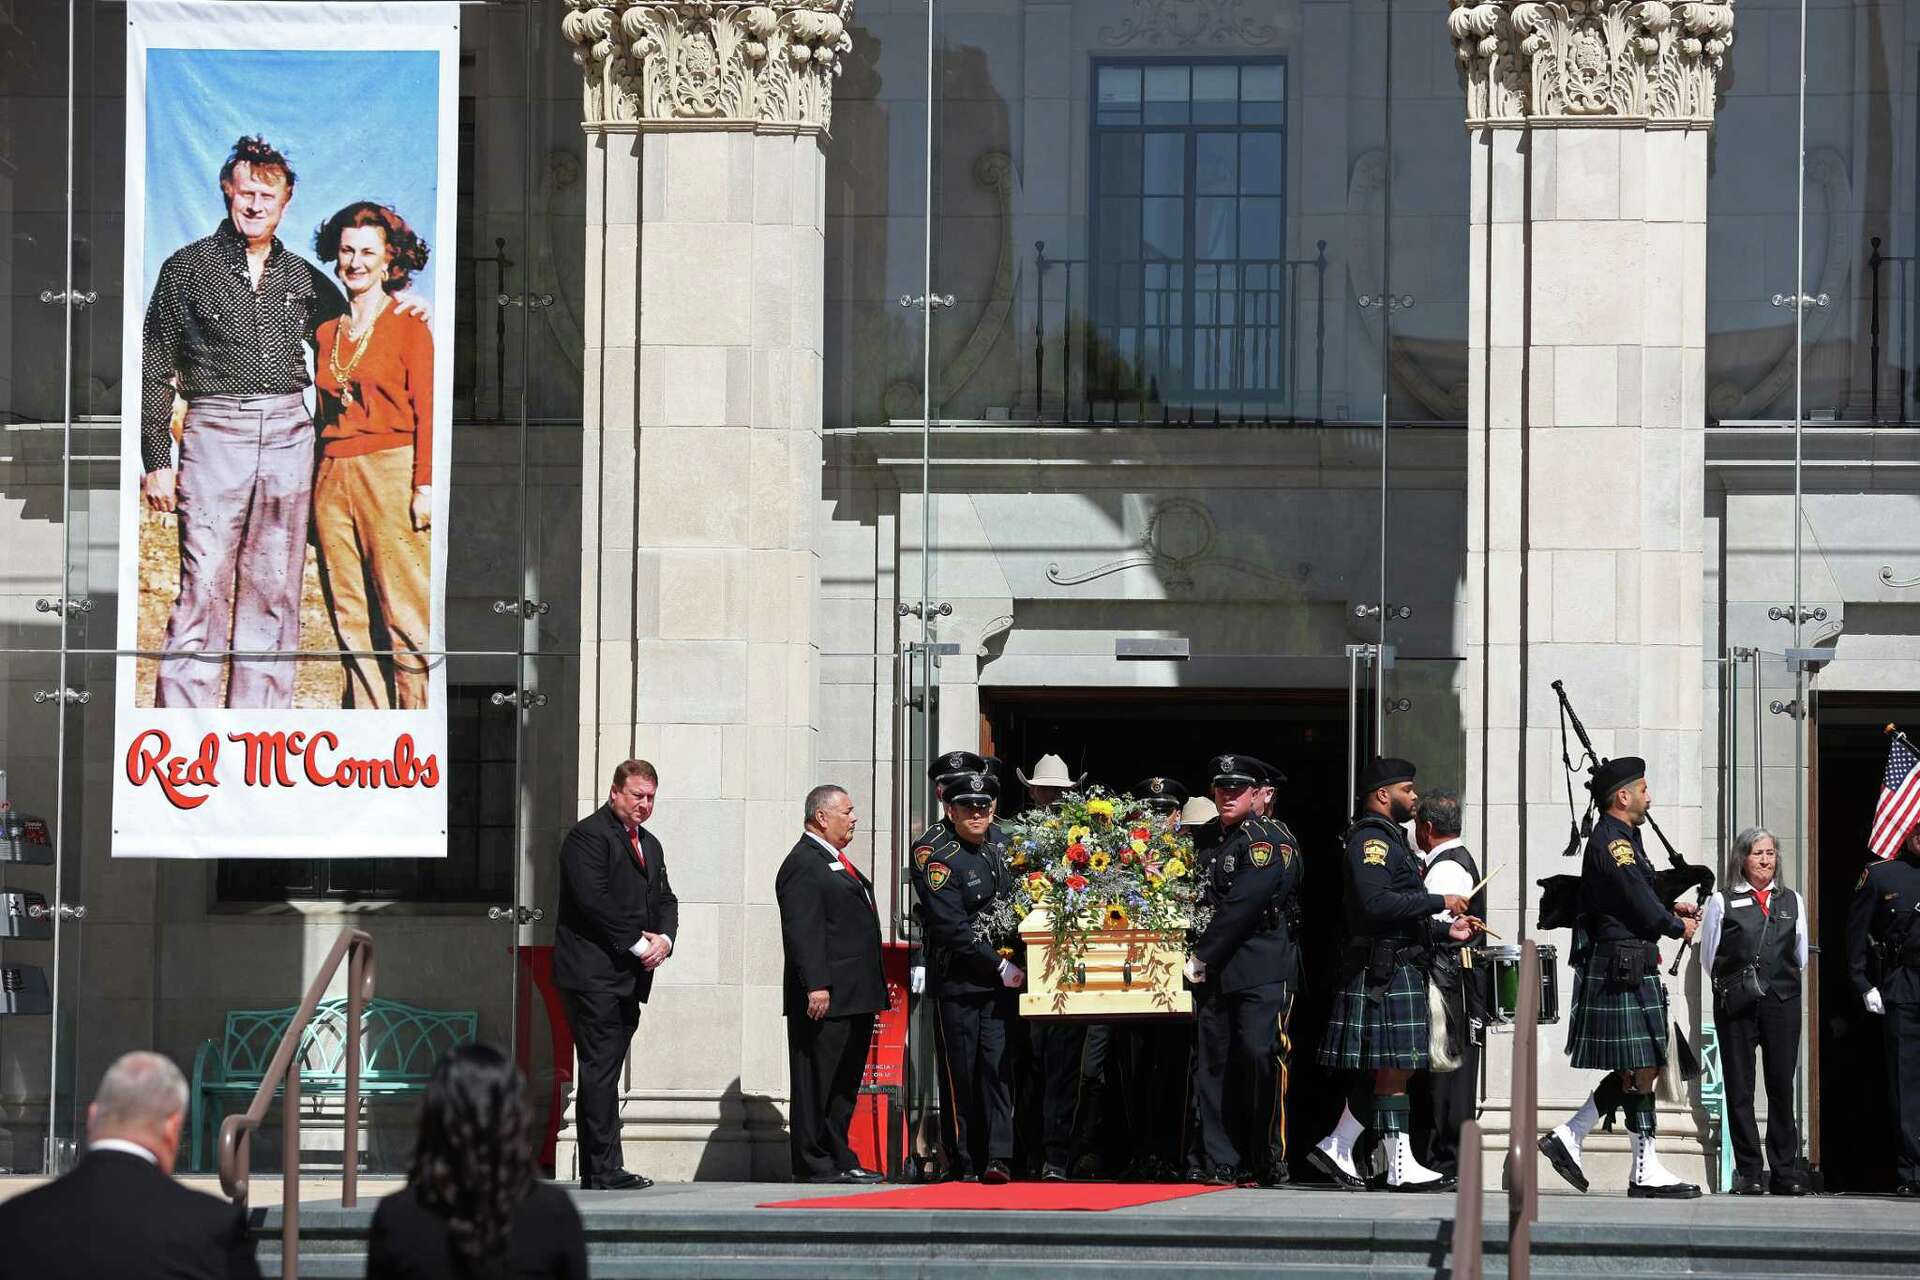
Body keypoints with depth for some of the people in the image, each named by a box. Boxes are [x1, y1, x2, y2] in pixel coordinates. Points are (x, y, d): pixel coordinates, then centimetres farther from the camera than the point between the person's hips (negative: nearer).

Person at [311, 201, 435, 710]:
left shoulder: (408, 326, 0)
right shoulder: (327, 332, 16)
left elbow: (426, 410, -4)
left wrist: (425, 485, -12)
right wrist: (314, 485, 12)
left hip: (390, 473, -6)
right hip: (332, 477, 6)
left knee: (404, 615, -8)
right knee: (349, 617, 4)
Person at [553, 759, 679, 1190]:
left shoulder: (650, 845, 21)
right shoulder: (589, 834, -8)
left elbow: (665, 899, 19)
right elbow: (593, 899, -17)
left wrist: (664, 938, -2)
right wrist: (638, 944, -14)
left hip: (629, 976, 9)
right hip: (594, 972, -9)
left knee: (603, 1072, 9)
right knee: (600, 1069, -10)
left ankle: (594, 1170, 11)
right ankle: (603, 1170, -12)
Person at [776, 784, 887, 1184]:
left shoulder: (836, 862, 20)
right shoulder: (803, 864, -12)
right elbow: (801, 930, -19)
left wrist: (875, 987, 23)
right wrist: (816, 985, -26)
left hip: (854, 999, 10)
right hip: (825, 999, -10)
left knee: (845, 1084, 13)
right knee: (816, 1083, -5)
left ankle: (839, 1160, 19)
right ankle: (813, 1163, -3)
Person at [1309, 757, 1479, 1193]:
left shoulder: (1390, 840, 22)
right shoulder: (1370, 839, -11)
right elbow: (1376, 903, -24)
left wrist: (1445, 930, 15)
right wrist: (1440, 902, -19)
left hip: (1401, 971, 10)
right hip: (1385, 972, -10)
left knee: (1388, 1071, 10)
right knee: (1393, 1070, -8)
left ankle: (1336, 1149, 14)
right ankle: (1402, 1168, -6)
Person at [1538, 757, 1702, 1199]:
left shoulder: (1619, 839, 18)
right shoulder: (1613, 842, -14)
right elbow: (1640, 905, -18)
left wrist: (1670, 910, 8)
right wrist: (1679, 926, -1)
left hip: (1633, 970, 10)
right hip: (1622, 971, -10)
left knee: (1642, 1068, 11)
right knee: (1640, 1069, -7)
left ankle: (1569, 1137, 14)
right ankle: (1646, 1171, -3)